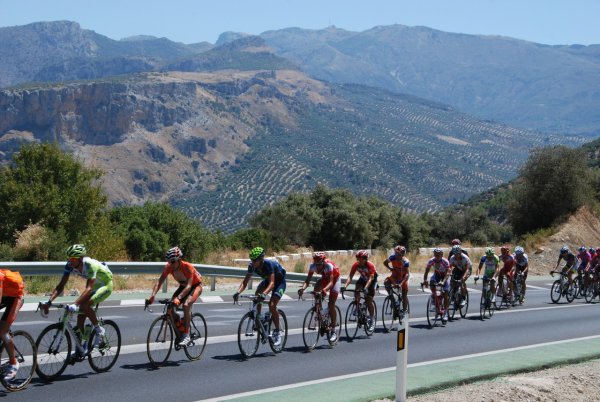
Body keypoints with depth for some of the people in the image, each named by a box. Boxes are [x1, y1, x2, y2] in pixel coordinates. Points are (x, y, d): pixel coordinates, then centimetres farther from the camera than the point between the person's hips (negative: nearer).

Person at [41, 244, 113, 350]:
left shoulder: (90, 265, -35)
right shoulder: (70, 265, -17)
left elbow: (89, 288, -44)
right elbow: (60, 286, -17)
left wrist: (75, 304, -56)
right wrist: (49, 302, -31)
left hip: (105, 285, -7)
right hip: (94, 286, 7)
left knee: (85, 305, -29)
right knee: (81, 315, -3)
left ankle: (98, 330, -7)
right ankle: (79, 351, 7)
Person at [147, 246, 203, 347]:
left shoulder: (187, 267, -34)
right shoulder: (168, 267, -21)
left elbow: (189, 286, -42)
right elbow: (159, 282, -23)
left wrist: (178, 298, -56)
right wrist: (153, 295, -39)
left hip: (195, 286, -6)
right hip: (183, 286, 6)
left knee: (186, 305, -32)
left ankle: (186, 335, -24)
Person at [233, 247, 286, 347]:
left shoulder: (268, 264, -36)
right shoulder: (252, 266, -19)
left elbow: (272, 283, -43)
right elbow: (245, 281, -18)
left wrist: (264, 294, -60)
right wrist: (238, 292, -36)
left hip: (279, 281, -6)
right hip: (267, 280, 6)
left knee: (272, 306, -21)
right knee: (257, 295, -22)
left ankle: (277, 331, -5)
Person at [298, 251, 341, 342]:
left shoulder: (328, 265, -38)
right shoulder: (313, 266, -25)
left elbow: (331, 282, -44)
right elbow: (307, 280, -28)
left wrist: (324, 290, -63)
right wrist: (303, 288, -49)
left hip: (335, 279, -5)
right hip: (325, 278, 5)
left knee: (331, 305, -13)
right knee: (316, 290, -27)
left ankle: (333, 331, -5)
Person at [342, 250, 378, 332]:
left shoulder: (370, 265, -33)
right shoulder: (356, 265, -23)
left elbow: (370, 278, -41)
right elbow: (350, 276, -27)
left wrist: (366, 288, -57)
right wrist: (345, 286, -43)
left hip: (372, 279, -4)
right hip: (363, 278, 4)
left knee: (369, 300, -10)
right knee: (356, 290, -27)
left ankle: (372, 320, 4)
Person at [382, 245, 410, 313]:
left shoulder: (405, 262, -31)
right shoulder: (393, 257, -20)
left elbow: (407, 274, -38)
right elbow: (385, 262, -1)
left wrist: (401, 284, -50)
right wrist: (390, 268, -20)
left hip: (403, 278, -3)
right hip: (394, 276, 3)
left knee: (404, 295, -3)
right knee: (386, 282, -28)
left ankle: (404, 310, 16)